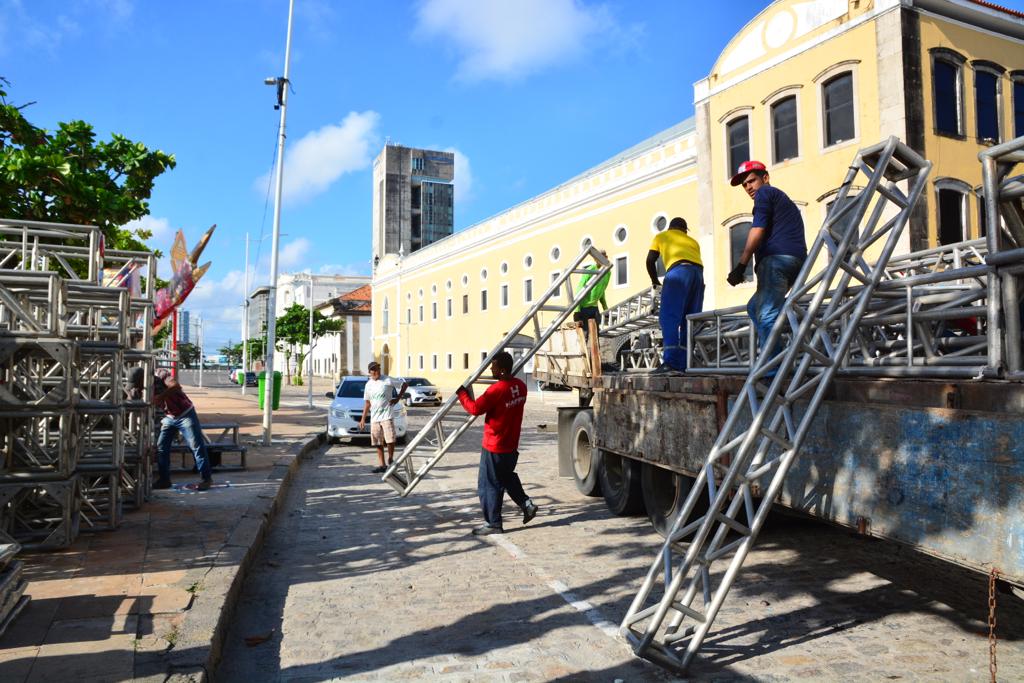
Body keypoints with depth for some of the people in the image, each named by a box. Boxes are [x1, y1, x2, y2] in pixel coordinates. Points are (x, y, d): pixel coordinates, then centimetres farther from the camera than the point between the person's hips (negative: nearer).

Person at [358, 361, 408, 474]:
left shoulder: (387, 380, -5)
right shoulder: (369, 385, 11)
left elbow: (405, 384, 1)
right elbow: (367, 403, 17)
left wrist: (397, 398, -4)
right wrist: (363, 419, 14)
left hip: (387, 416, -5)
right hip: (374, 418, 5)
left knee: (390, 440, -10)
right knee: (378, 443, 5)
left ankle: (390, 459, 12)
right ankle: (382, 465, 11)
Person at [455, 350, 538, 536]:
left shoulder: (497, 389, -23)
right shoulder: (520, 386, 2)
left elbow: (475, 409, -20)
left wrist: (462, 394, -6)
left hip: (494, 447, -8)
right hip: (511, 445, 8)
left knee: (489, 485, 4)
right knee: (507, 476, 28)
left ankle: (493, 524, 10)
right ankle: (526, 504, 22)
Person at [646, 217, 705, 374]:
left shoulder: (661, 236, 28)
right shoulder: (692, 241, 37)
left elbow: (650, 261, 23)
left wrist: (655, 281, 36)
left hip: (678, 271, -4)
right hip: (698, 273, 5)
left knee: (668, 317, -12)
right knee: (689, 321, 6)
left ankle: (671, 361, -26)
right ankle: (683, 364, 2)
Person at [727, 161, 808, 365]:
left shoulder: (765, 193, 6)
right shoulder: (781, 198, 34)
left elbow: (757, 231, -8)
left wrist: (741, 266, -12)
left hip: (776, 258, -10)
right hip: (795, 260, 10)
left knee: (766, 315, -17)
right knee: (754, 306, 20)